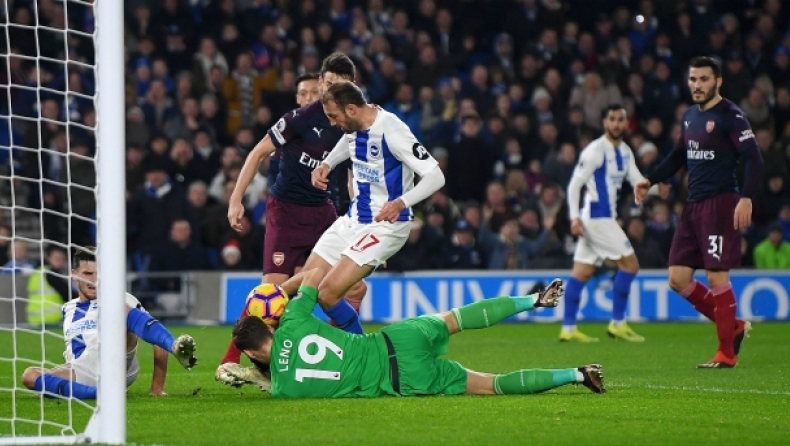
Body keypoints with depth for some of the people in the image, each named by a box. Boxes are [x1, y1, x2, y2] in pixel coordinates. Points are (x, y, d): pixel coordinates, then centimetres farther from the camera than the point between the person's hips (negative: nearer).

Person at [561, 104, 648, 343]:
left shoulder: (625, 152, 14)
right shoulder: (595, 150, -12)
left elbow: (637, 181, 9)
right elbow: (575, 184, -13)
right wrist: (574, 216, -21)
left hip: (605, 218, 9)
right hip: (596, 215, -9)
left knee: (582, 272, 6)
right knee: (630, 264, -8)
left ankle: (568, 328, 6)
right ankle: (617, 324, -3)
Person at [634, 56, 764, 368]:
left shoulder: (730, 116, -10)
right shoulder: (690, 116, 14)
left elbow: (754, 159, -16)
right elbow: (679, 156, 28)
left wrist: (746, 198, -27)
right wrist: (650, 181, 18)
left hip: (720, 203, -8)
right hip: (693, 206, 8)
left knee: (716, 276, -9)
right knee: (678, 279, 5)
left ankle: (727, 353, 0)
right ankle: (733, 327, 19)